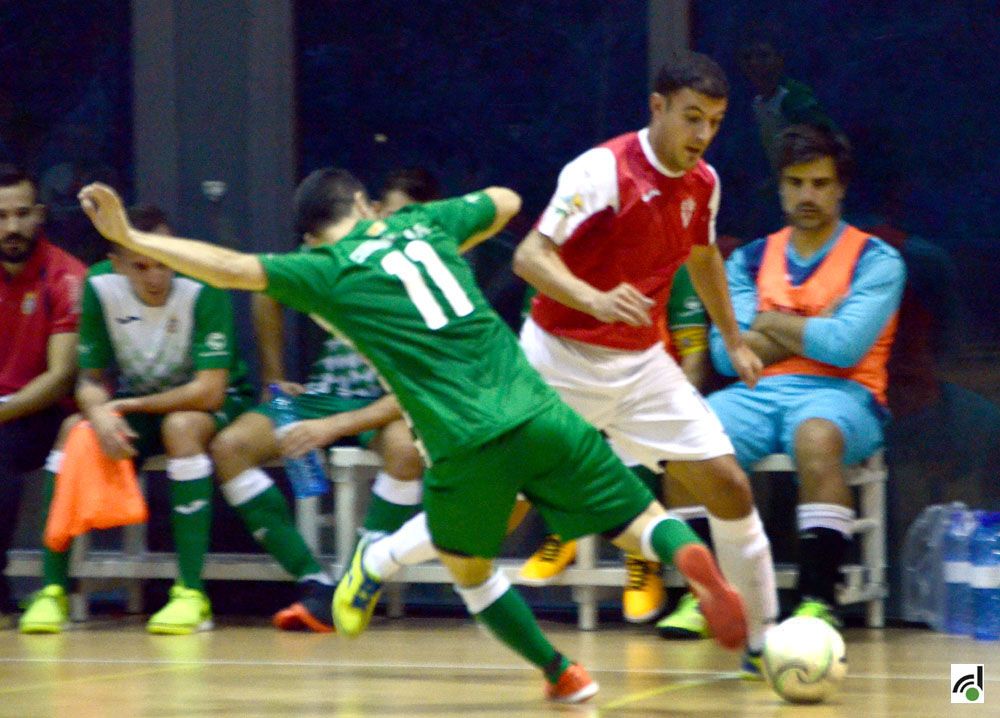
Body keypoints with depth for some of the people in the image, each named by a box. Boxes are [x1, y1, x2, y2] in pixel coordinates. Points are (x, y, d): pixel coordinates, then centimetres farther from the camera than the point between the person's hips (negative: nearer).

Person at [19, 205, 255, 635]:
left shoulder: (202, 291, -26)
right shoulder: (100, 286, -15)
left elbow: (209, 391, -28)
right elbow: (91, 378, -8)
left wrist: (130, 406, -23)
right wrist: (99, 413, -31)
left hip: (210, 406, -4)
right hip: (139, 400, 4)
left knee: (181, 426, -37)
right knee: (74, 430, -24)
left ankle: (191, 594, -35)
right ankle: (53, 591, -20)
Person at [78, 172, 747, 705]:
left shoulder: (328, 271, 6)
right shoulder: (422, 223, 18)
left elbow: (231, 267, -4)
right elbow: (507, 201, 36)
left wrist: (131, 237, -1)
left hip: (467, 441, -3)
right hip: (537, 411, 3)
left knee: (468, 566, 23)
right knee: (641, 520, 10)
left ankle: (562, 673, 20)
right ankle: (690, 555, -22)